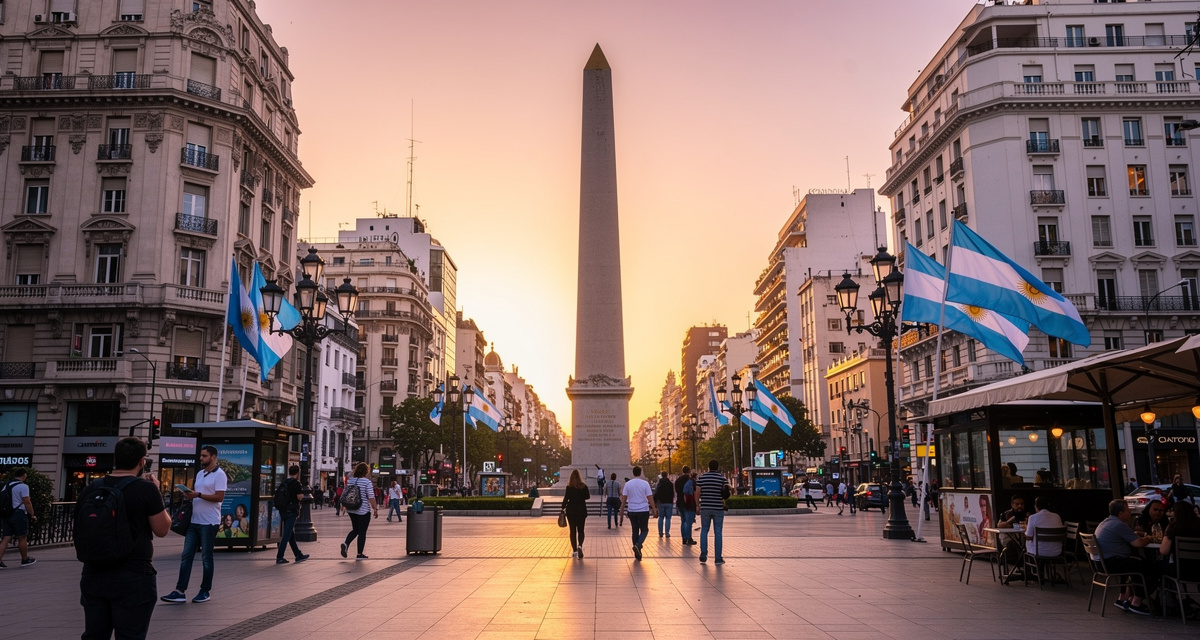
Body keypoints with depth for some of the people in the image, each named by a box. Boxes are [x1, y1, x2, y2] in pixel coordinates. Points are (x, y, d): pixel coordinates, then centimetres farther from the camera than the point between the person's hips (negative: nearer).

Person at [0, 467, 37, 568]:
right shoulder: (23, 486, -12)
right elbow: (27, 502, -14)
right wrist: (32, 515, -5)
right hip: (18, 514, -7)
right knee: (22, 538, 6)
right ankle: (25, 560, 18)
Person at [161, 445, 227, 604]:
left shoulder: (219, 475, -9)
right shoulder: (199, 474, 17)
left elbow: (219, 497, -16)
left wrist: (198, 495, -20)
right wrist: (189, 494, 2)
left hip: (209, 523, -8)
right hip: (194, 521, 8)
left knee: (206, 558, 2)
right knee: (186, 556, 4)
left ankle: (205, 591, 13)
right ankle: (180, 592, 5)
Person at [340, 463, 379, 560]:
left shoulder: (349, 481, 5)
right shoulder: (366, 481, -13)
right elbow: (371, 497, -15)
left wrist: (346, 507, 24)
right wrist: (375, 509, -9)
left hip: (351, 510, 6)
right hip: (363, 510, -6)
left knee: (355, 530, 20)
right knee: (362, 532, 3)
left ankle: (346, 544, -4)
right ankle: (359, 554, 6)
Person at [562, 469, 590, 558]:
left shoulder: (569, 487, -8)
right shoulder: (584, 486, -4)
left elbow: (566, 498, -9)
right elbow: (588, 497, 4)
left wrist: (563, 508, 1)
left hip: (571, 511, -1)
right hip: (581, 511, 1)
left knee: (573, 531, 8)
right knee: (580, 530, 9)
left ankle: (574, 551, 7)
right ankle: (580, 545, -18)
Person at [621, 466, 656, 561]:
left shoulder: (628, 484, 0)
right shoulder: (645, 483, -6)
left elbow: (624, 498, 1)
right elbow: (650, 498, -5)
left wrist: (622, 509, 11)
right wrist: (654, 509, 4)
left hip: (632, 511, 2)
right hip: (643, 510, -2)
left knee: (634, 531, 11)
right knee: (644, 530, 8)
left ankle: (637, 552, 12)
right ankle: (637, 545, -17)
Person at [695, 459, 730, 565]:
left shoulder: (702, 477, 1)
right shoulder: (722, 478, -2)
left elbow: (697, 492, -1)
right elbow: (727, 492, -8)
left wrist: (697, 504, 11)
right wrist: (724, 501, 11)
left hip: (705, 507, 1)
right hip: (718, 508, -1)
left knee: (704, 530, 13)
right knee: (717, 533, 4)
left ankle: (703, 555, 4)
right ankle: (718, 558, 5)